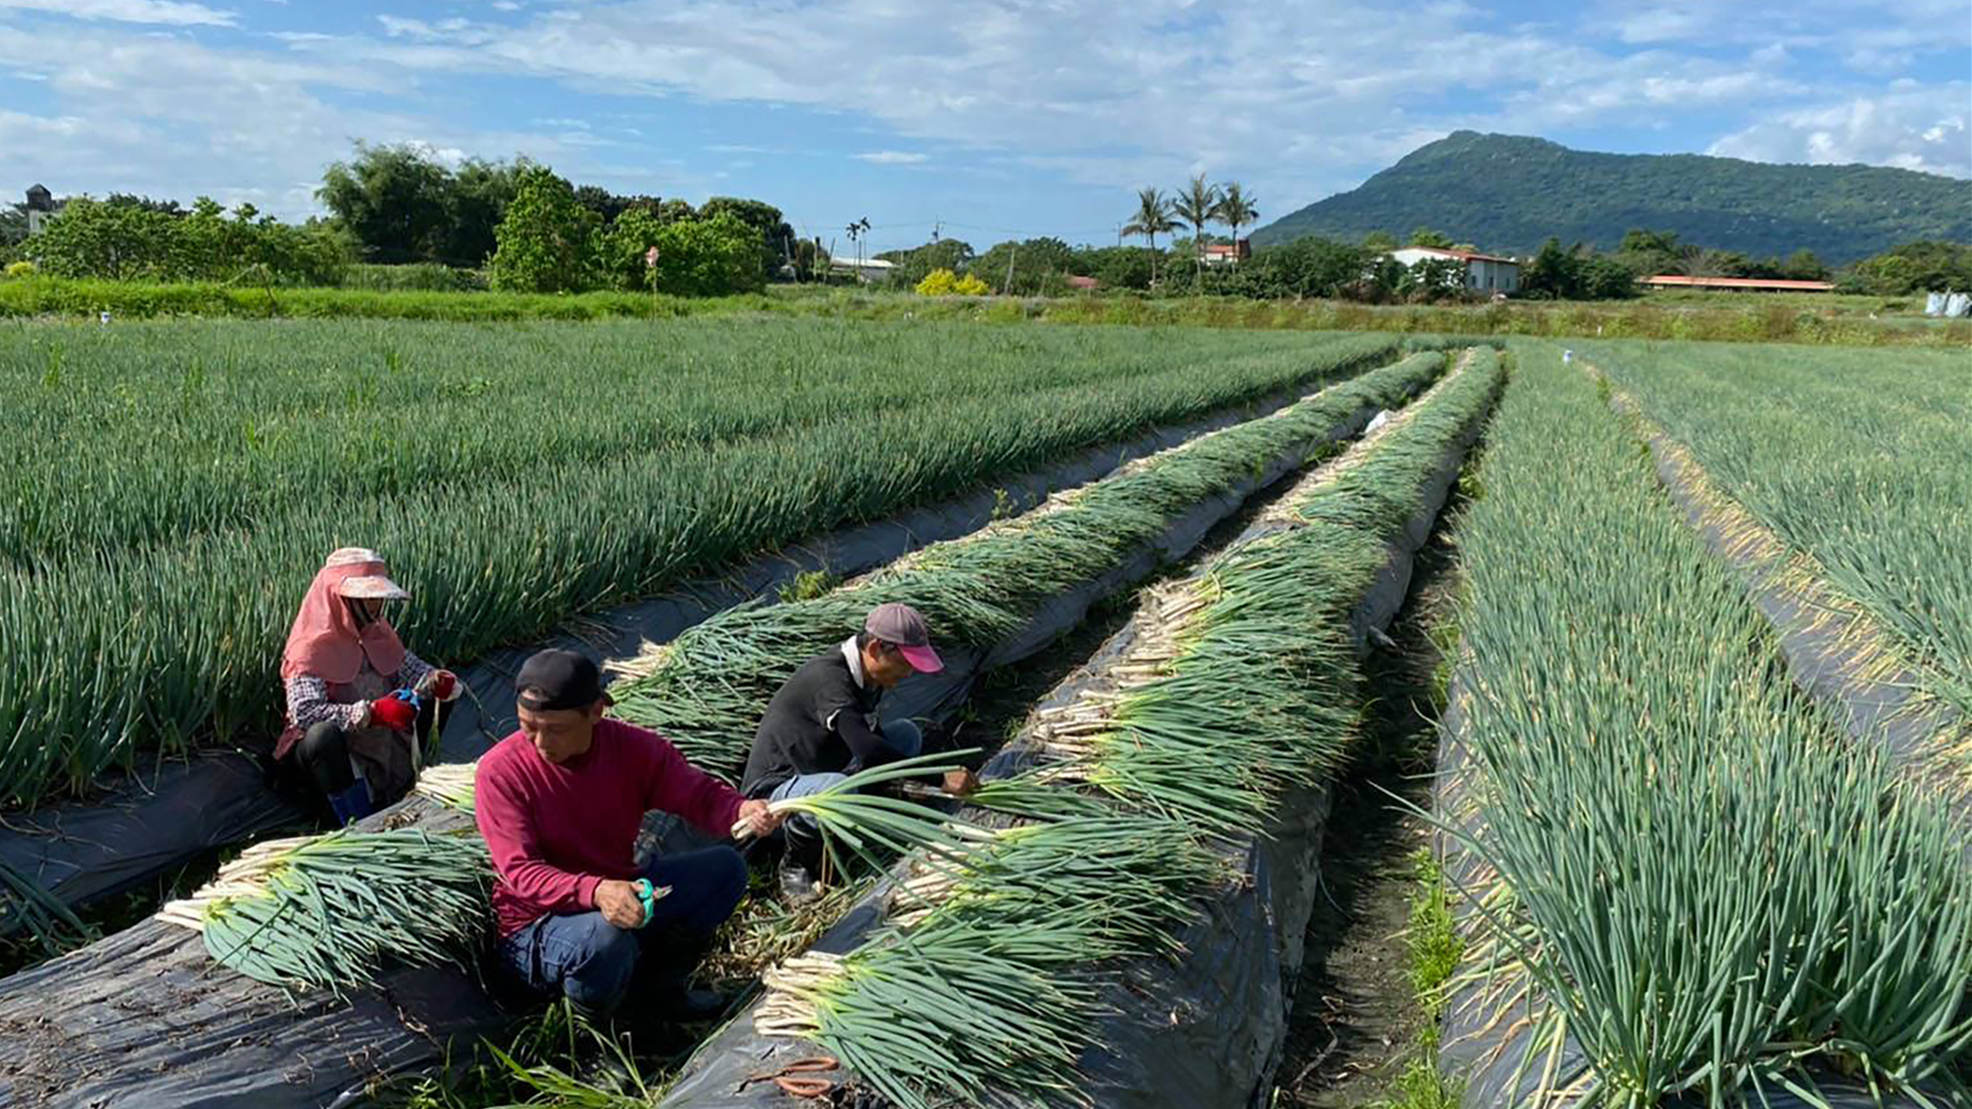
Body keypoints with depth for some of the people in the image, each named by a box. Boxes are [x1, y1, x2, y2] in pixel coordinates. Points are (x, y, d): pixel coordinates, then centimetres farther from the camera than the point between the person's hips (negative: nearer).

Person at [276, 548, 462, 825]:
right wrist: (371, 712, -39)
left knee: (434, 697, 2)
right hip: (333, 751, -7)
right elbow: (304, 713, -28)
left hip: (385, 744, 7)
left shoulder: (379, 635, 4)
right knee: (324, 734, -38)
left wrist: (437, 680, -19)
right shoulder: (311, 648, -16)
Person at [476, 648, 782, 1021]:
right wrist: (596, 892, -43)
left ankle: (657, 982, 6)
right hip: (536, 929, -5)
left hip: (621, 895, 5)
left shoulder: (633, 748, -7)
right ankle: (588, 1026, -4)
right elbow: (520, 872, -24)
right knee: (604, 938, -39)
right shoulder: (500, 771, -19)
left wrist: (742, 810, -35)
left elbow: (698, 792, -10)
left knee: (724, 867, -10)